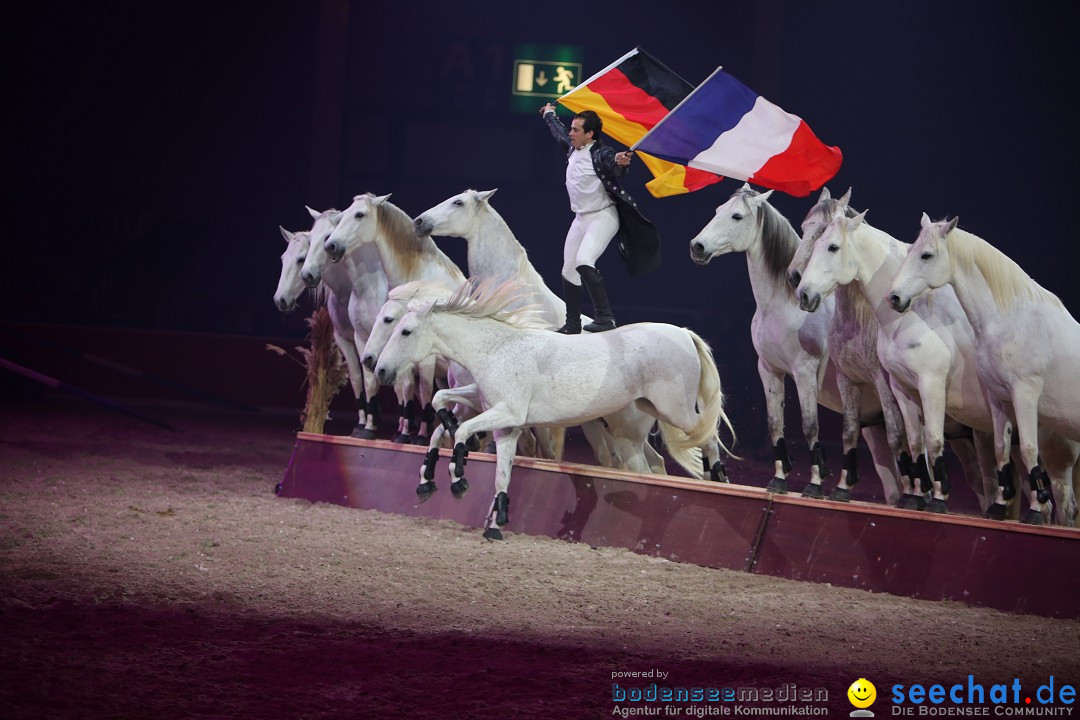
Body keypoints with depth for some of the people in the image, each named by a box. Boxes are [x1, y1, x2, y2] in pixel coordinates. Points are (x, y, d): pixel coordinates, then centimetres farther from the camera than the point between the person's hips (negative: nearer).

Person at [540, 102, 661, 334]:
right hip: (581, 218, 9)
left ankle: (604, 317, -22)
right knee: (569, 271, 12)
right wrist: (549, 114, 44)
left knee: (584, 263, -27)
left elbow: (615, 167, -41)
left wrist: (620, 163, -65)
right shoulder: (573, 147, 4)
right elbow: (559, 132, 26)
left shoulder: (601, 153, -20)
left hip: (603, 217, -9)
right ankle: (572, 324, 24)